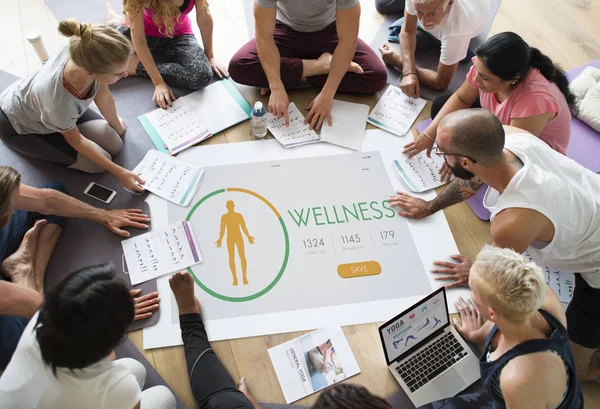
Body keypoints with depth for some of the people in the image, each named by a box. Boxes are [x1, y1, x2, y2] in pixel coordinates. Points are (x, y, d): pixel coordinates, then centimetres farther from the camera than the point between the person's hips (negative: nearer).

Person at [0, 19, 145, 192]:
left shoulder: (85, 55, -32)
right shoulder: (59, 101, -45)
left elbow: (103, 97, -11)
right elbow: (76, 141, -23)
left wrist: (118, 127, 8)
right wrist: (120, 173, -19)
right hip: (18, 124, -5)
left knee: (114, 144, 3)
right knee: (97, 163, -7)